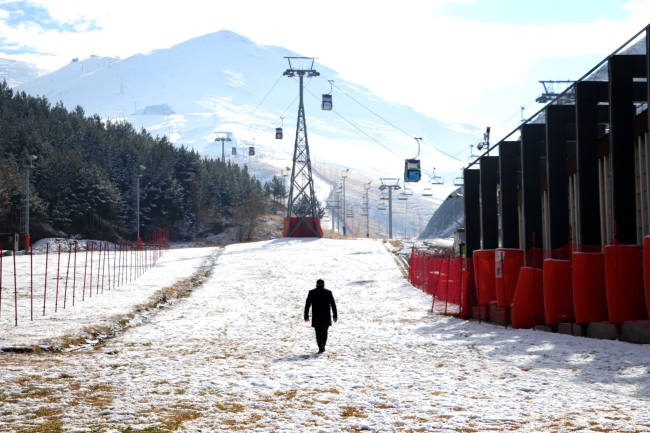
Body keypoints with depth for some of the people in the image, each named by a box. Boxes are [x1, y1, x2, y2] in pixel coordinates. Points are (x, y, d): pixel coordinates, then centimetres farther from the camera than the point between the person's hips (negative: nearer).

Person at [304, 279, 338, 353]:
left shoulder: (311, 293, 0)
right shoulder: (328, 292, 0)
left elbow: (307, 305, 0)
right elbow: (333, 305, -1)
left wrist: (306, 316, 6)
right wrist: (335, 315, 4)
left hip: (316, 317, -1)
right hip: (326, 317, 1)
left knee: (318, 332, 2)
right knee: (324, 332, 17)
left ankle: (321, 348, -6)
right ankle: (323, 346, 21)